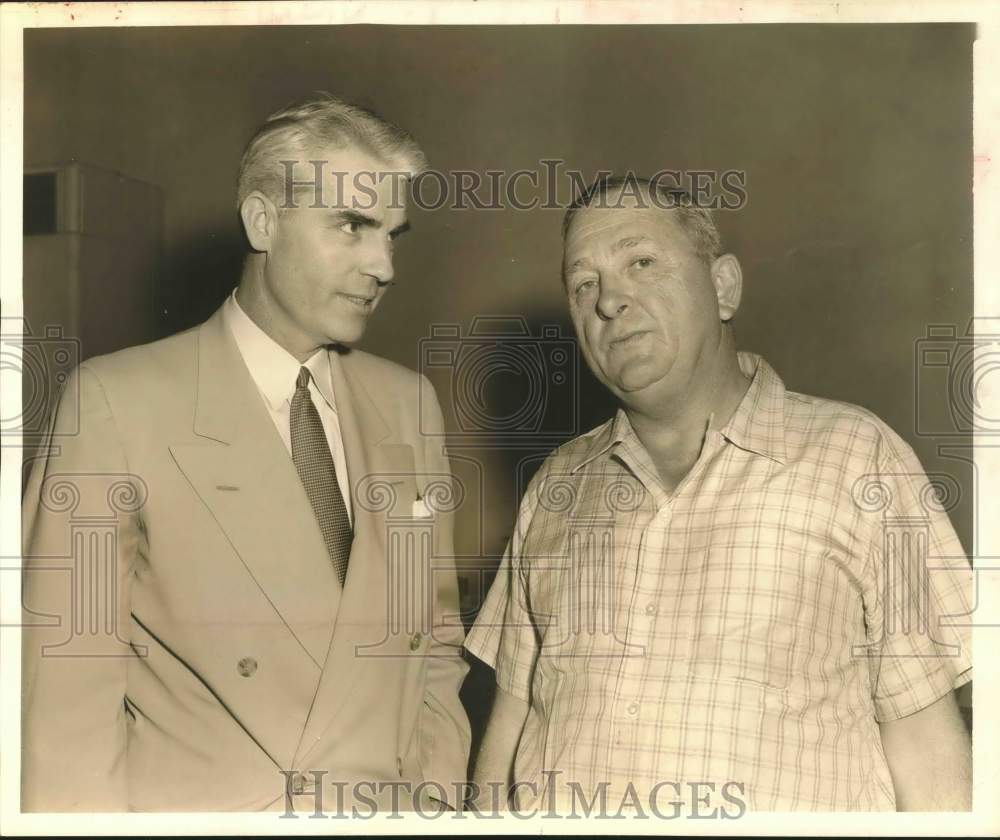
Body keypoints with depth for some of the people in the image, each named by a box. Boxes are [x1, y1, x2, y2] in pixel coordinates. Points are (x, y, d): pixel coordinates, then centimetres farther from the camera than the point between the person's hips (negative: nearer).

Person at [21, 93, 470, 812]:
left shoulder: (409, 404, 0)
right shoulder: (117, 401, -14)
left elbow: (433, 639, 6)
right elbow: (69, 688, -13)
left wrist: (437, 794, -3)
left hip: (388, 806, 4)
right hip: (188, 805, -4)